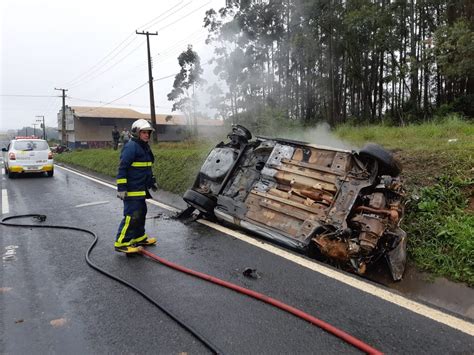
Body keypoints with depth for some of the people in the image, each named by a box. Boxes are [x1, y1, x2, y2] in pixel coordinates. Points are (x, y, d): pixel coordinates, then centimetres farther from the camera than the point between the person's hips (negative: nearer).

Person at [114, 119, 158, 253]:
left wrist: (152, 182, 30)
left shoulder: (145, 147, 16)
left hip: (141, 189, 10)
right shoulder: (131, 147, -15)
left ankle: (139, 237, 31)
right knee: (132, 215, -11)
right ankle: (121, 243, -5)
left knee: (141, 212, 17)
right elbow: (122, 168, -19)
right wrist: (122, 187, -22)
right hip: (131, 190, -10)